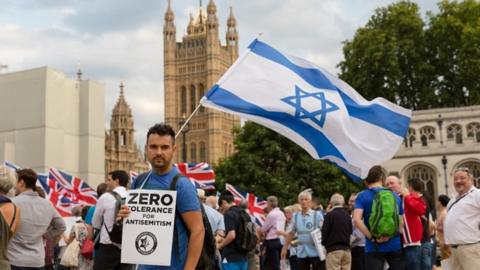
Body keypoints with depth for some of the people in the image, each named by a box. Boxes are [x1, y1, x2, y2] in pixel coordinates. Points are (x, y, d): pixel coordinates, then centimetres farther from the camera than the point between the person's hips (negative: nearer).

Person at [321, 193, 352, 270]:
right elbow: (350, 232, 14)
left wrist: (324, 243, 9)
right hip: (347, 249, 6)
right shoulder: (348, 215, 9)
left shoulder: (330, 215, -8)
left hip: (333, 250, -5)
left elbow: (324, 232, -7)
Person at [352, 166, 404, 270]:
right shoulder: (395, 196, 10)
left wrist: (372, 238, -12)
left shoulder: (362, 196, -2)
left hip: (374, 247, -3)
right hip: (395, 244, 3)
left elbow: (357, 220, -17)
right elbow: (402, 222, 12)